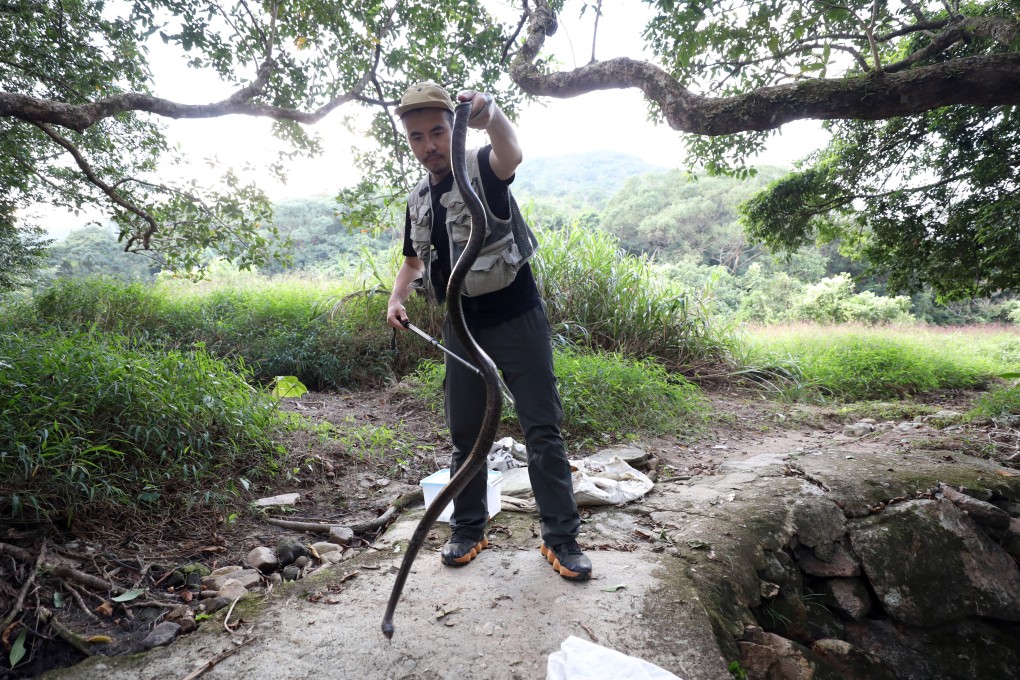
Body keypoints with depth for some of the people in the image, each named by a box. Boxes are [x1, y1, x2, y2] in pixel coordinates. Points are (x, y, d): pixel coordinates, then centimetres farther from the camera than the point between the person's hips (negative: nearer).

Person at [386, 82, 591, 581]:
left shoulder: (482, 168, -7)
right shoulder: (417, 201, 10)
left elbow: (511, 155, -33)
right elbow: (413, 260, 25)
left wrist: (491, 117, -55)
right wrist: (396, 298, 5)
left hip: (516, 320, -5)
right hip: (461, 328, 6)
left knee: (542, 428, -2)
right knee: (465, 434, 11)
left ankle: (561, 537, 11)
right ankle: (468, 530, 27)